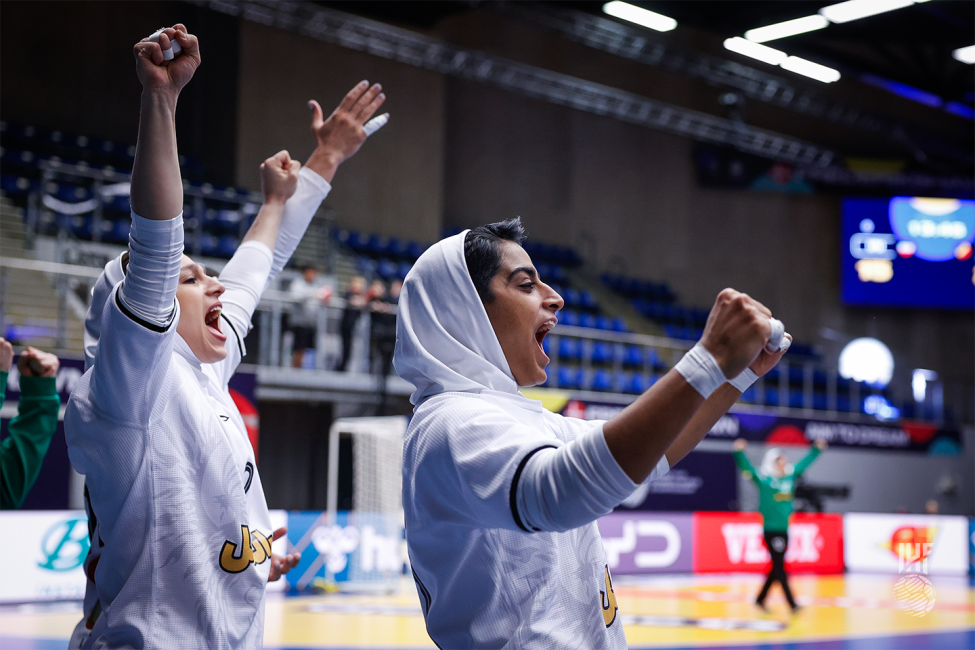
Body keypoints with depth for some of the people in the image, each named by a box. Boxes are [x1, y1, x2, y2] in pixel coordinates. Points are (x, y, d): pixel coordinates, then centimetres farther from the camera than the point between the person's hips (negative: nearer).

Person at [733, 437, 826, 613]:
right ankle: (792, 604, -4)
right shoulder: (763, 480, -7)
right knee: (779, 567, -4)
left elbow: (805, 463, 23)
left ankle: (760, 599, 24)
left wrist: (817, 449, 29)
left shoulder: (790, 476, 10)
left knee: (777, 567, 11)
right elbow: (746, 467, -19)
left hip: (784, 529, 7)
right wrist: (739, 452, -35)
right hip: (771, 530, -7)